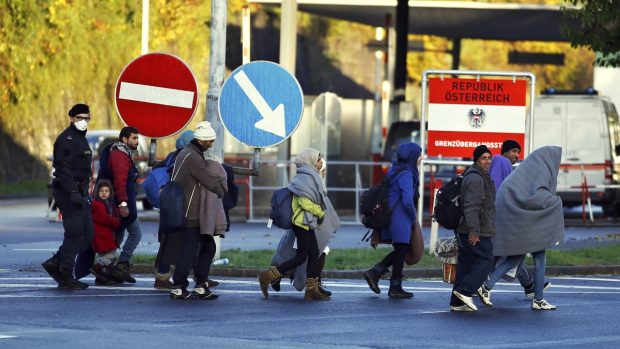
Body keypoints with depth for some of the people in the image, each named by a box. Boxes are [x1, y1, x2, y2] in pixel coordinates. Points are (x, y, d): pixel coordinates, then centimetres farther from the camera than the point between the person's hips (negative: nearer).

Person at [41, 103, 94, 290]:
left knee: (86, 234, 9)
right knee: (75, 234, -9)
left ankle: (55, 263, 14)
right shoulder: (67, 139, -12)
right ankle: (66, 277, -4)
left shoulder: (80, 139, 20)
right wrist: (73, 193, -27)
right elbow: (63, 168, -21)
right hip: (68, 192, -10)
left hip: (79, 192, 10)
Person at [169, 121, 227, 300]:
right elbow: (209, 181, -16)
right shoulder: (192, 157, -18)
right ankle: (178, 288, 0)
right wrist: (221, 192, 5)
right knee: (188, 250, -5)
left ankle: (201, 287, 16)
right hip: (189, 214, -10)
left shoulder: (185, 153, 16)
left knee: (207, 246, 14)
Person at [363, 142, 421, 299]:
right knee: (401, 250, 2)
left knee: (399, 250, 17)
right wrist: (413, 217, -5)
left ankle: (374, 273, 12)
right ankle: (395, 288, 10)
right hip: (400, 219, -9)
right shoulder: (405, 174, -18)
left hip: (391, 216, 9)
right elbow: (407, 201, -23)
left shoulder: (396, 170, 11)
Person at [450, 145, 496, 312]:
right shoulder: (475, 179, -15)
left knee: (465, 264, 9)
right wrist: (474, 230, -27)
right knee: (485, 261, -6)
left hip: (465, 230, 10)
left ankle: (457, 303, 10)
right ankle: (464, 290, -11)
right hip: (477, 232, -10)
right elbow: (471, 206, -23)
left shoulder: (481, 177, 21)